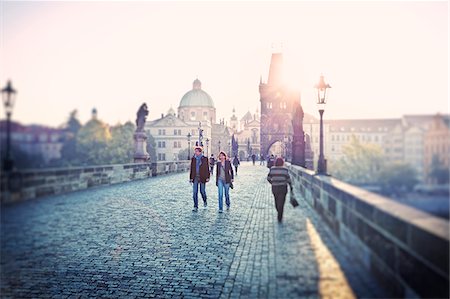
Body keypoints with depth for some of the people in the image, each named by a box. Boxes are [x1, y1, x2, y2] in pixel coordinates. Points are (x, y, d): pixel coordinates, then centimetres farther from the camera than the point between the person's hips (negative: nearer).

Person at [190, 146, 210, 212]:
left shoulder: (205, 159, -2)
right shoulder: (193, 159, 5)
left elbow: (207, 168, -1)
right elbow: (191, 169, 8)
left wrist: (207, 177, -6)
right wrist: (191, 178, 5)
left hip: (202, 177, -2)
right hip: (195, 178, 2)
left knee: (202, 191, 6)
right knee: (195, 192, -2)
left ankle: (205, 201, 36)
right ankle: (195, 207, 3)